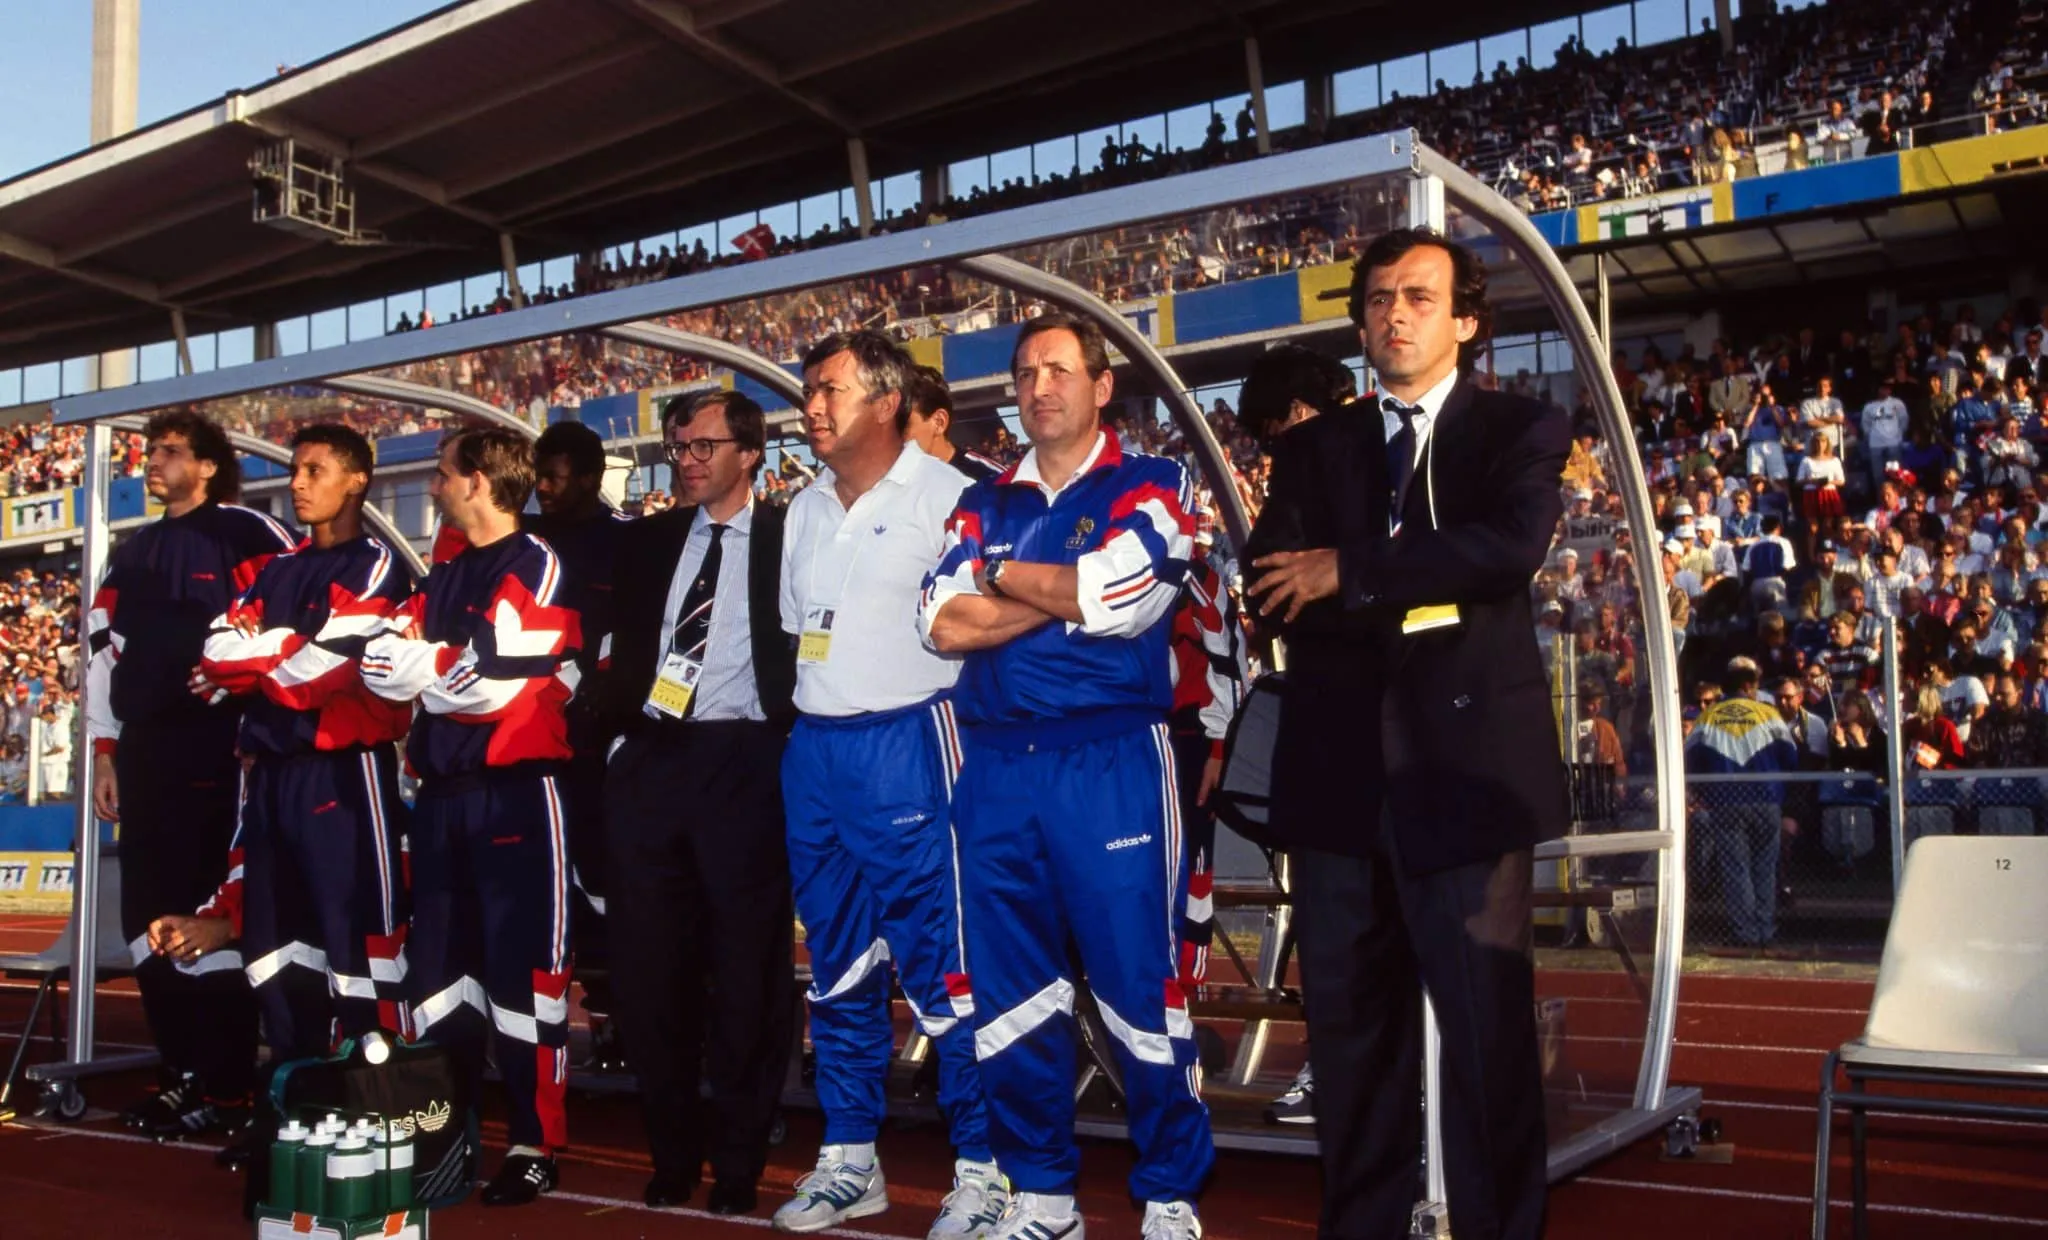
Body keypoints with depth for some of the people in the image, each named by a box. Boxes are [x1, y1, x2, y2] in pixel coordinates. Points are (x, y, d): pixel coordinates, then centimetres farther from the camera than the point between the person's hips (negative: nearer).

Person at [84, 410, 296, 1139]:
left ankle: (227, 1088, 0)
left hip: (217, 753, -8)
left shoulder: (247, 537, -5)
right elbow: (104, 651, 22)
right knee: (149, 917, 9)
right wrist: (105, 752, 16)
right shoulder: (133, 556, 20)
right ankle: (183, 1072, 20)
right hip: (145, 756, 8)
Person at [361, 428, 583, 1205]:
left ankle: (536, 1142, 6)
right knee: (436, 964, 12)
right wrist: (449, 661, -9)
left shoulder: (538, 569, -8)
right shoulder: (441, 579, 17)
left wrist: (422, 661, -2)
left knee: (523, 967, -4)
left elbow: (490, 682, -17)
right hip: (440, 791, 8)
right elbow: (381, 663, 7)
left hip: (515, 791, -8)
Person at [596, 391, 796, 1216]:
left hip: (742, 764, -4)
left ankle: (737, 1162, 17)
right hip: (647, 759, 5)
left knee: (746, 970, 3)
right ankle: (672, 1154, 24)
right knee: (648, 966, 8)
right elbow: (623, 644, 16)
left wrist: (791, 745, -11)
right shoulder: (649, 540, 15)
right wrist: (613, 727, 3)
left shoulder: (788, 537, 1)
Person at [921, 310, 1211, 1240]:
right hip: (997, 768, 4)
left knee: (1140, 983, -2)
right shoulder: (983, 505, 15)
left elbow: (1119, 597, -13)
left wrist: (1001, 574, 0)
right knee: (1009, 990, 9)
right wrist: (1069, 589, -7)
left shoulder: (1151, 487, 3)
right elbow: (946, 624, 0)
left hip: (1113, 762, -4)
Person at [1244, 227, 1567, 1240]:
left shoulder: (1521, 430, 5)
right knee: (1349, 1026, 12)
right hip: (1337, 774, 4)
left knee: (1487, 1028, 1)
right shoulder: (1312, 448, 14)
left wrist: (1351, 572, -11)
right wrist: (1415, 601, -13)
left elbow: (1512, 546, -15)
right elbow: (1276, 594, 0)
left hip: (1465, 766, -3)